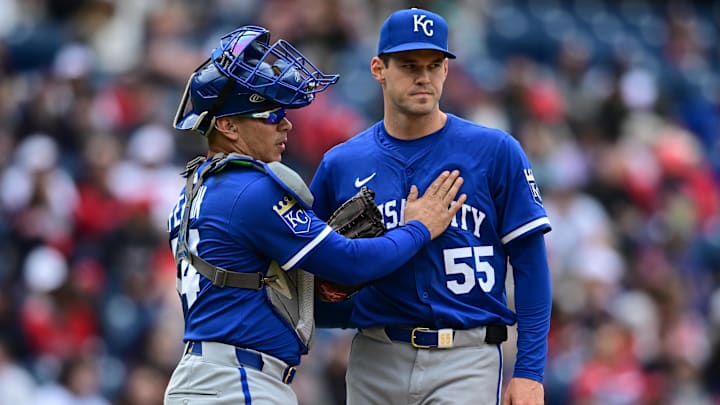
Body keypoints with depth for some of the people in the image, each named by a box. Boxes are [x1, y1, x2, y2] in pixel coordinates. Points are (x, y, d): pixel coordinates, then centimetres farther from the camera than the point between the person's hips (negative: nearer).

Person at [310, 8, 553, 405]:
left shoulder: (496, 152, 0)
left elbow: (530, 264, -1)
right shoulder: (340, 164, 7)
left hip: (466, 362, -3)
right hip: (375, 361, 3)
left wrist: (529, 371, -7)